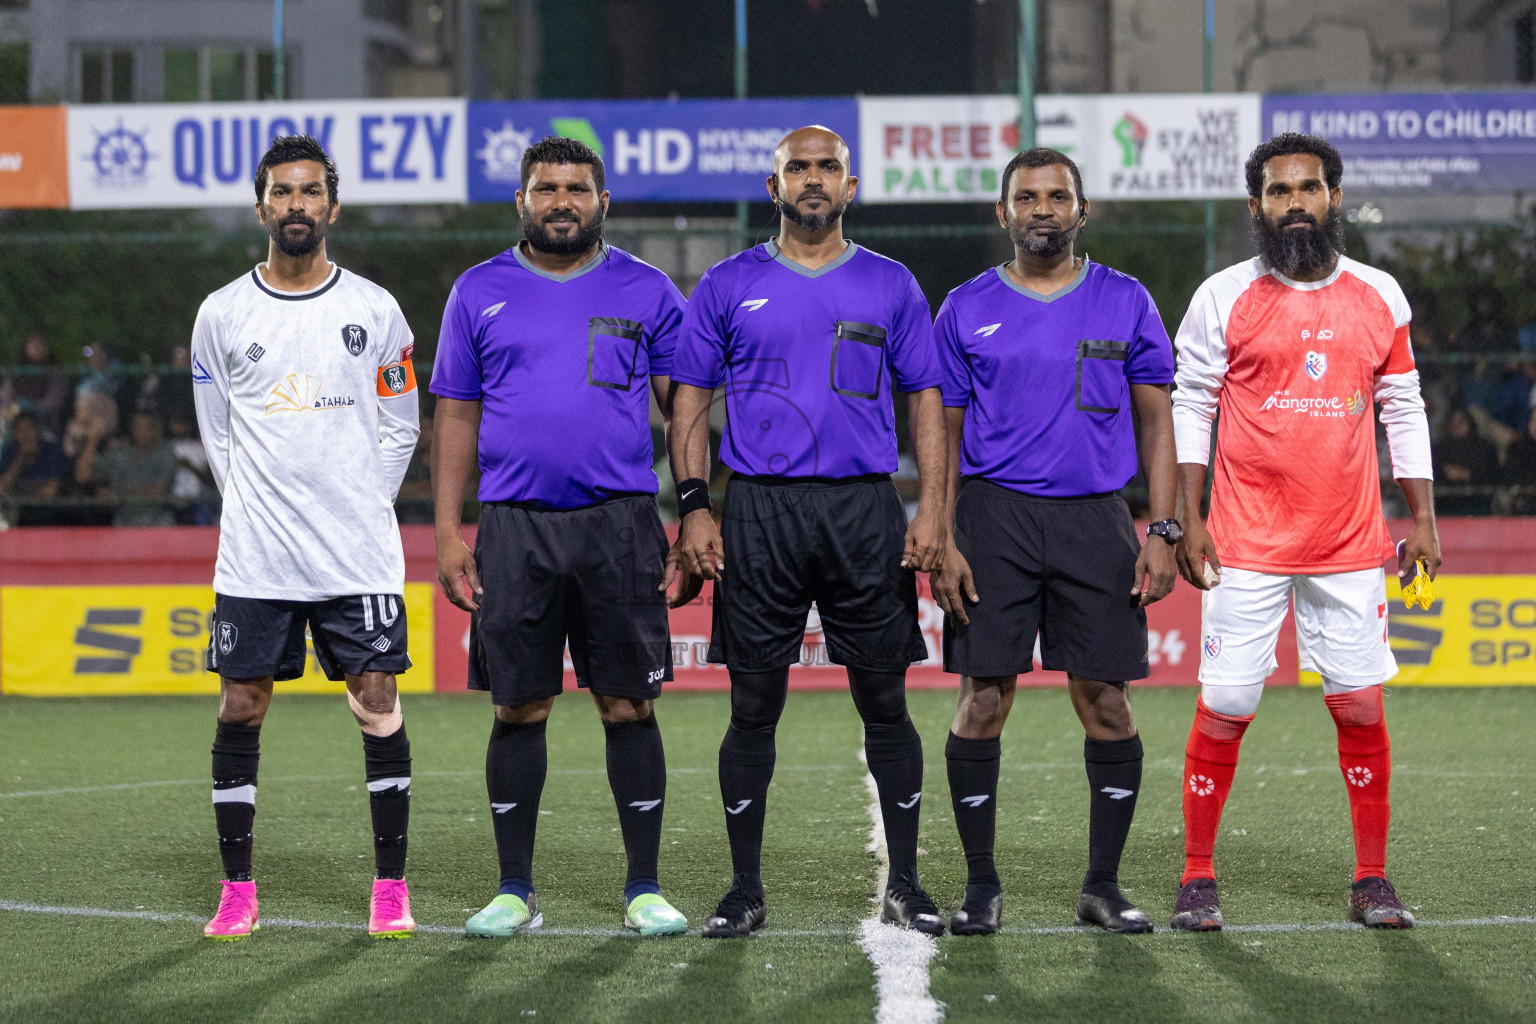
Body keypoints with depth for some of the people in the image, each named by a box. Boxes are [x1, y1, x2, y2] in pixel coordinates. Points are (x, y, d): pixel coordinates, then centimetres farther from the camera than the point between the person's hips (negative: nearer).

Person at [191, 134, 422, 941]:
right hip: (254, 558, 1)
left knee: (378, 706, -3)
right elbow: (217, 434, 13)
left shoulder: (375, 311, 4)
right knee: (240, 707, 1)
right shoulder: (221, 314, 5)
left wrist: (361, 509, 4)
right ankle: (236, 892, 10)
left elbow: (400, 427, 11)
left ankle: (391, 889, 4)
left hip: (359, 554, -1)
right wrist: (257, 511, 5)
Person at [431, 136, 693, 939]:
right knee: (518, 708, 3)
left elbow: (686, 408, 6)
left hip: (620, 520, -1)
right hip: (514, 525, 1)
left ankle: (644, 888, 8)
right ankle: (515, 890, 12)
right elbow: (456, 417, 9)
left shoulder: (646, 292, 6)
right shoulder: (480, 293, 9)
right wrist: (447, 532, 2)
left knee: (629, 706, 0)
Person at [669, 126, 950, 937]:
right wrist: (693, 506, -3)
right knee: (753, 703, 2)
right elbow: (692, 401, 8)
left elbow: (925, 401, 8)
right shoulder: (729, 286, 8)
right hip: (759, 511, 0)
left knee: (884, 701, 1)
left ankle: (905, 886, 9)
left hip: (865, 507, 0)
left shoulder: (890, 286, 9)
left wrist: (931, 509, -2)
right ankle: (745, 889, 9)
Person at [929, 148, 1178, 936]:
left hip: (1095, 517, 0)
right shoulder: (967, 310, 7)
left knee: (1106, 701, -1)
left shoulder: (1125, 303, 7)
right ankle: (980, 885, 9)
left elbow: (1157, 422, 8)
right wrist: (942, 543, -2)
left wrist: (1162, 531, -2)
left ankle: (1103, 884, 9)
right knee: (984, 699, -1)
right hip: (993, 516, 0)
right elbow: (943, 433, 8)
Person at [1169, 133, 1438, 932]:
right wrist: (1187, 522, -5)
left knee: (1360, 705, 1)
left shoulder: (1379, 297, 7)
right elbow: (1189, 408, 1)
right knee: (1223, 707, -2)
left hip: (1350, 546, 2)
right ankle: (1197, 879, 7)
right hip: (1247, 545, -2)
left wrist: (1422, 519, 8)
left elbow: (1403, 412, 13)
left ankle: (1372, 880, 11)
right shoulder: (1224, 298, -1)